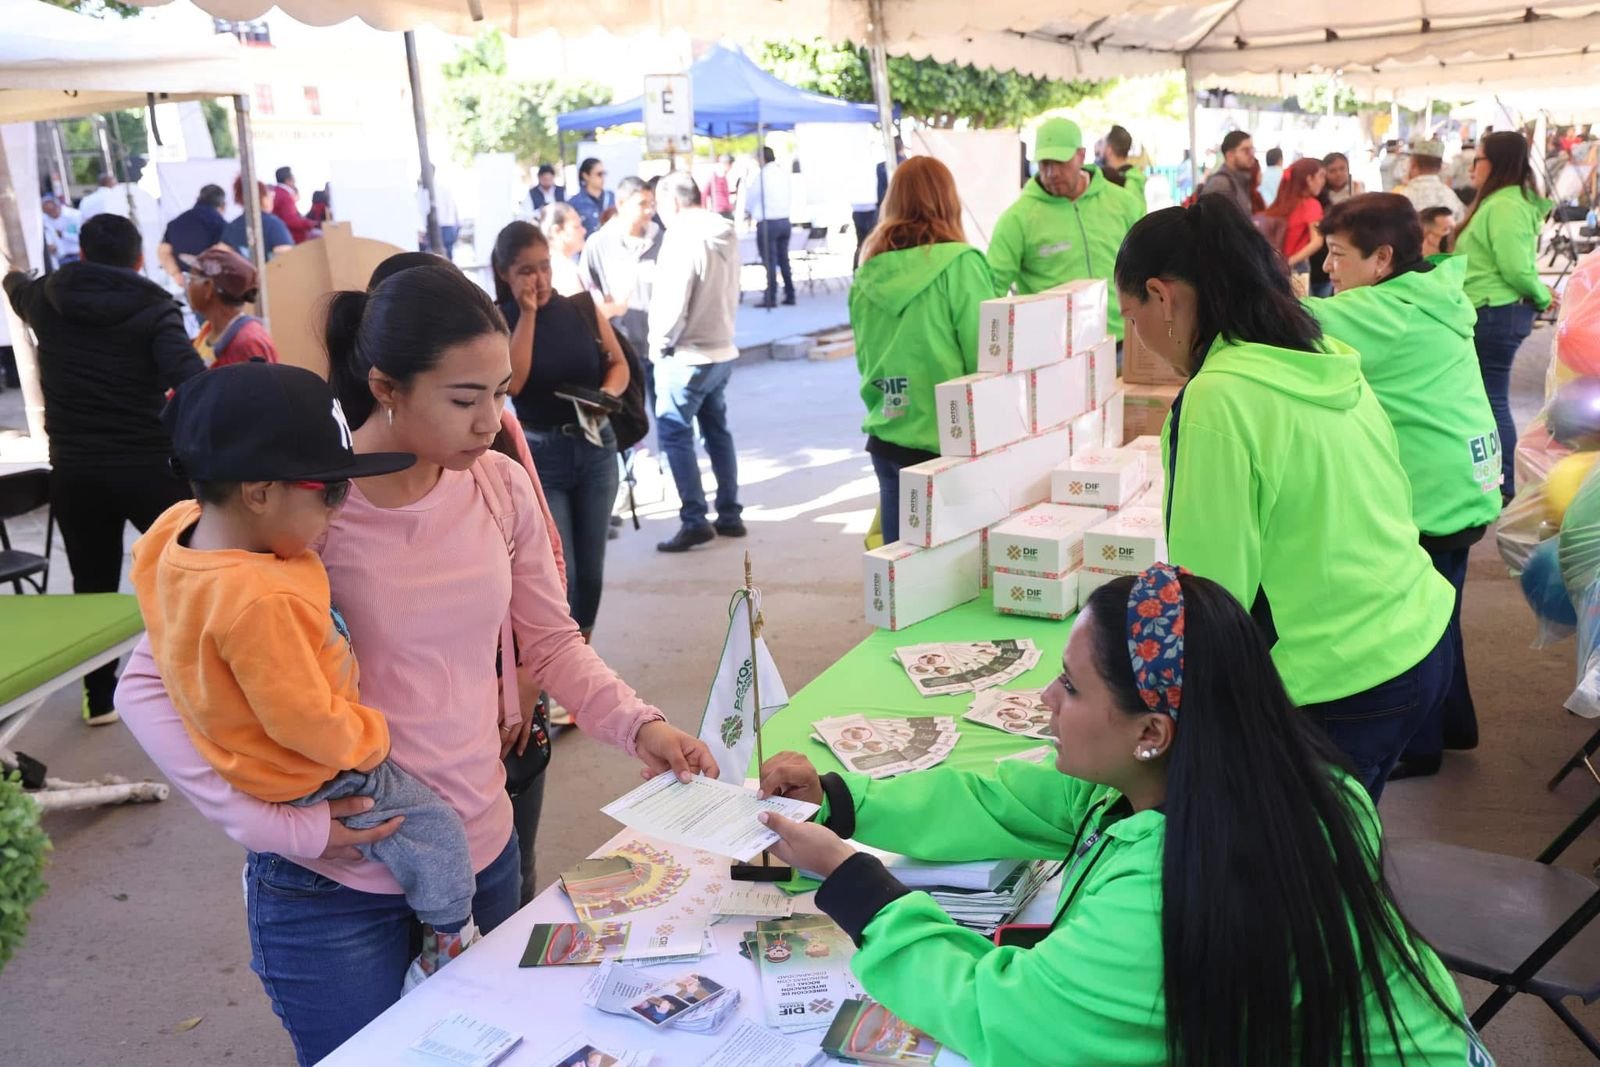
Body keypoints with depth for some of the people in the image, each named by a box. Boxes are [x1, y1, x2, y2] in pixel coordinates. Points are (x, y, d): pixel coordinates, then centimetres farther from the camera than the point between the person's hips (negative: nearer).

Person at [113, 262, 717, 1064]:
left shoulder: (502, 488, -5)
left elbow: (553, 643, 6)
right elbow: (149, 685, -15)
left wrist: (637, 726, -10)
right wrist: (275, 824, -21)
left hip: (482, 851, 5)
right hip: (335, 883, -5)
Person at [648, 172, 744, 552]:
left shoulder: (682, 236, -18)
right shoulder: (725, 233, 5)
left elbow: (672, 302, -19)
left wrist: (658, 346, -6)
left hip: (686, 356, -8)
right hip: (722, 350, 8)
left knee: (674, 434, -1)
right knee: (717, 431, 16)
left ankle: (694, 521, -2)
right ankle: (729, 515, 21)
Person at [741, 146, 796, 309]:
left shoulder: (761, 176, -11)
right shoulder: (786, 173, 4)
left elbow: (750, 196, 2)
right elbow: (791, 195, 10)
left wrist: (746, 213, 21)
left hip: (767, 223, -6)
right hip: (785, 221, 6)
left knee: (770, 262, -3)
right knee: (784, 260, 13)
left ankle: (771, 298, -4)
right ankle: (790, 295, 14)